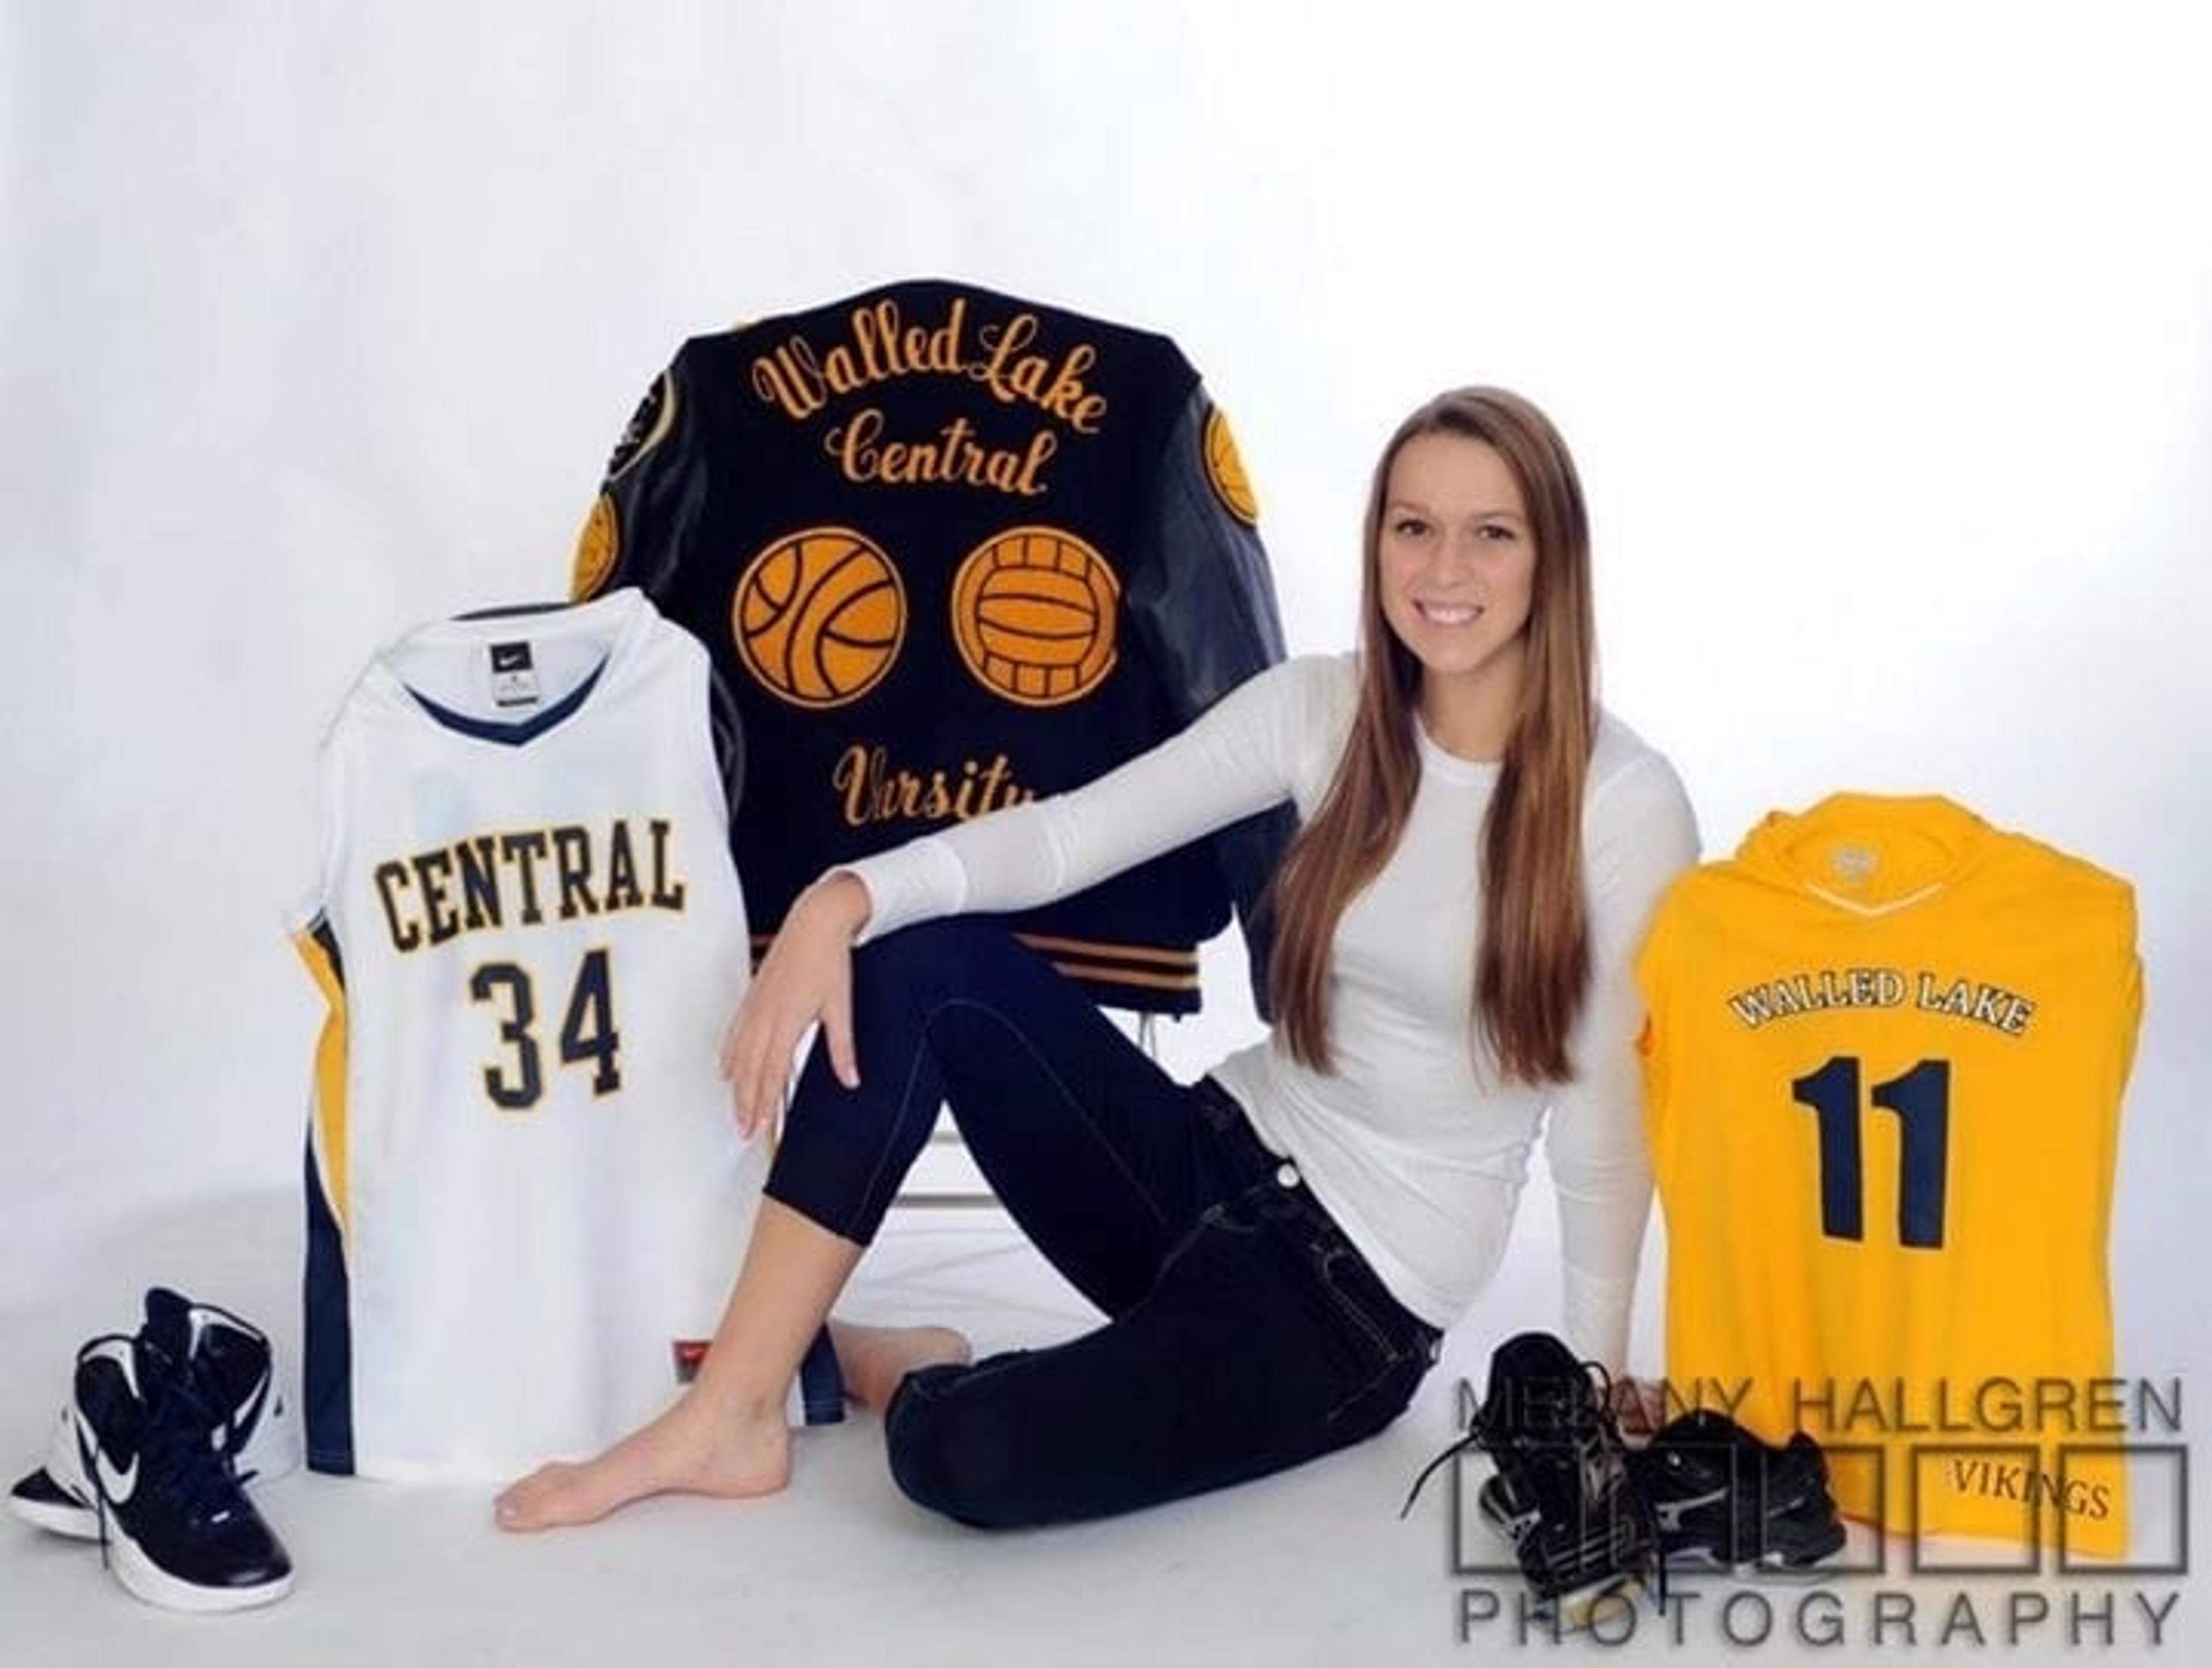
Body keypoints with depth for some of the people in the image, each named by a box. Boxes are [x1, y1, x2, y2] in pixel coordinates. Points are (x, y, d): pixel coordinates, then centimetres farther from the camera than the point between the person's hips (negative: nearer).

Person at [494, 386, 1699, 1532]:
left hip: (1362, 1291, -5)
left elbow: (1606, 1110, -10)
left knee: (970, 1459, -29)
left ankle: (906, 1381, 10)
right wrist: (844, 900, -24)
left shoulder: (1624, 801, -14)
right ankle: (729, 1417, -11)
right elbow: (1067, 835, -8)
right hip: (1219, 1163, 5)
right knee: (923, 961, -18)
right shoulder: (1321, 710, -1)